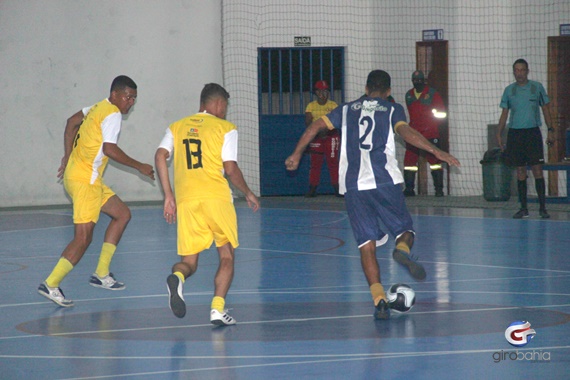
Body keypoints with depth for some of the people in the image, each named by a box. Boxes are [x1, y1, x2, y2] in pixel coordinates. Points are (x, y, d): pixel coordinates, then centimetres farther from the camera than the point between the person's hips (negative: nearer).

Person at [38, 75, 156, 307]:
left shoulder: (99, 108, 15)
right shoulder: (112, 114, -12)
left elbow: (72, 122, 26)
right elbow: (109, 149, -22)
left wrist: (67, 157, 27)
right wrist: (139, 167, -12)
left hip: (91, 180, 10)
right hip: (84, 180, -10)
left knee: (122, 214, 17)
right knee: (83, 238, -13)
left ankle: (101, 274, 18)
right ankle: (50, 285, -12)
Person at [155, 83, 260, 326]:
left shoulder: (177, 127, 17)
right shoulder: (225, 128, 6)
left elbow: (160, 156, 4)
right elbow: (230, 169, -1)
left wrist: (168, 196, 7)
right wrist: (248, 194, 15)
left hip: (185, 199, 3)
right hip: (216, 197, -3)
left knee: (189, 261, 10)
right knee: (226, 255, 12)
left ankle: (177, 277, -26)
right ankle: (218, 308, -4)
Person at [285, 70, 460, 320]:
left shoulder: (347, 110, 21)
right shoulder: (392, 110, 12)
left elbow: (316, 126, 15)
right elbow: (404, 131, -7)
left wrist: (297, 154, 24)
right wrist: (435, 151, -11)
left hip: (353, 185, 2)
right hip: (385, 181, -2)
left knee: (367, 244, 2)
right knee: (405, 230, 12)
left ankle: (379, 299, -13)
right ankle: (402, 250, -24)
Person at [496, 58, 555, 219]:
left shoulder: (537, 87, 4)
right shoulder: (509, 90, 9)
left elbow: (546, 109, 7)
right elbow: (504, 114, 12)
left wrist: (551, 130, 0)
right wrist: (499, 134, 4)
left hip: (533, 132, -2)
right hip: (514, 132, 2)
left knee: (537, 169, -7)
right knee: (520, 171, 3)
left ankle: (542, 207, -4)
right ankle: (523, 208, 8)